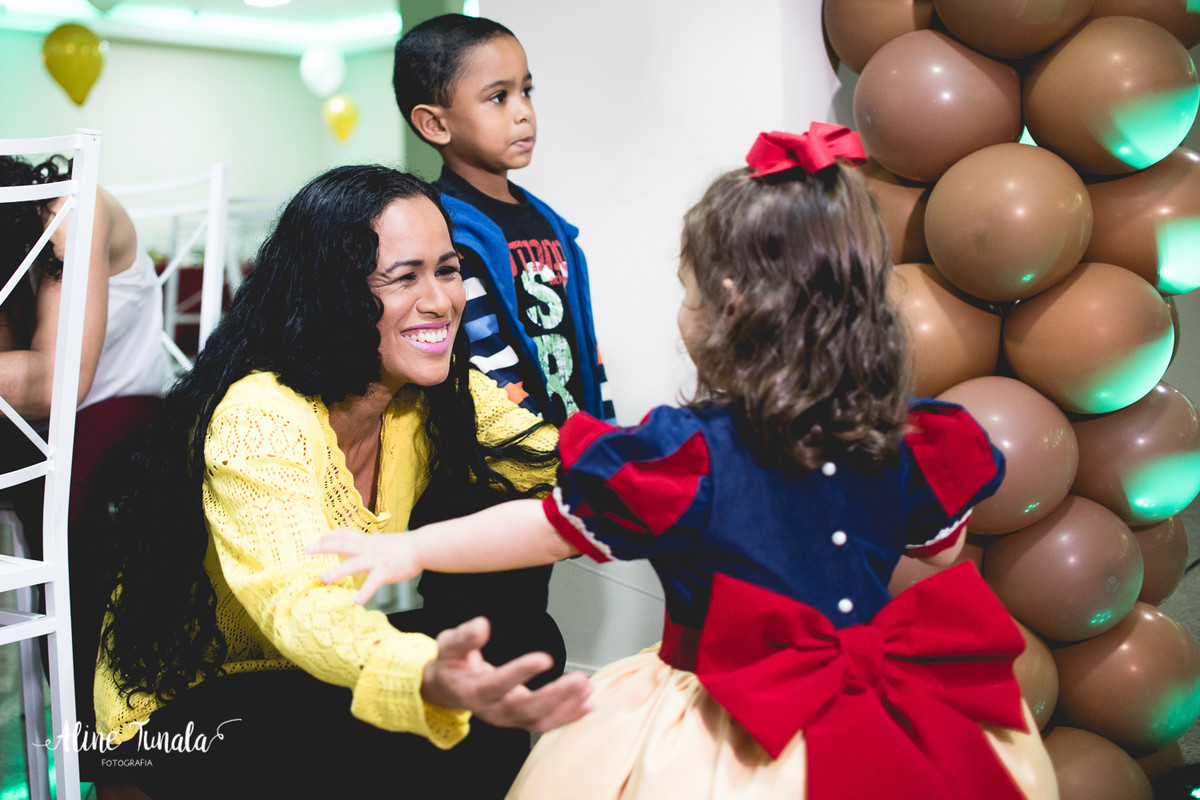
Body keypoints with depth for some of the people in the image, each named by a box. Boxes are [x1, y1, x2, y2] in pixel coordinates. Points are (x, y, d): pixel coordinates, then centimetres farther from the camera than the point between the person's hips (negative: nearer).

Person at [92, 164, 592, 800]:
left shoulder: (436, 399, -8)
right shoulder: (260, 420, -29)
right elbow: (299, 602, -44)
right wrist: (428, 681, -63)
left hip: (315, 676, 7)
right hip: (179, 712, -6)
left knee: (525, 638, -14)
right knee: (409, 745, -30)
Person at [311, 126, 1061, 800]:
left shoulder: (690, 455, -19)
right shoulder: (903, 442, -6)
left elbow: (554, 527, -13)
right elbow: (945, 550, 10)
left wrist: (411, 546, -5)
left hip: (740, 736, -5)